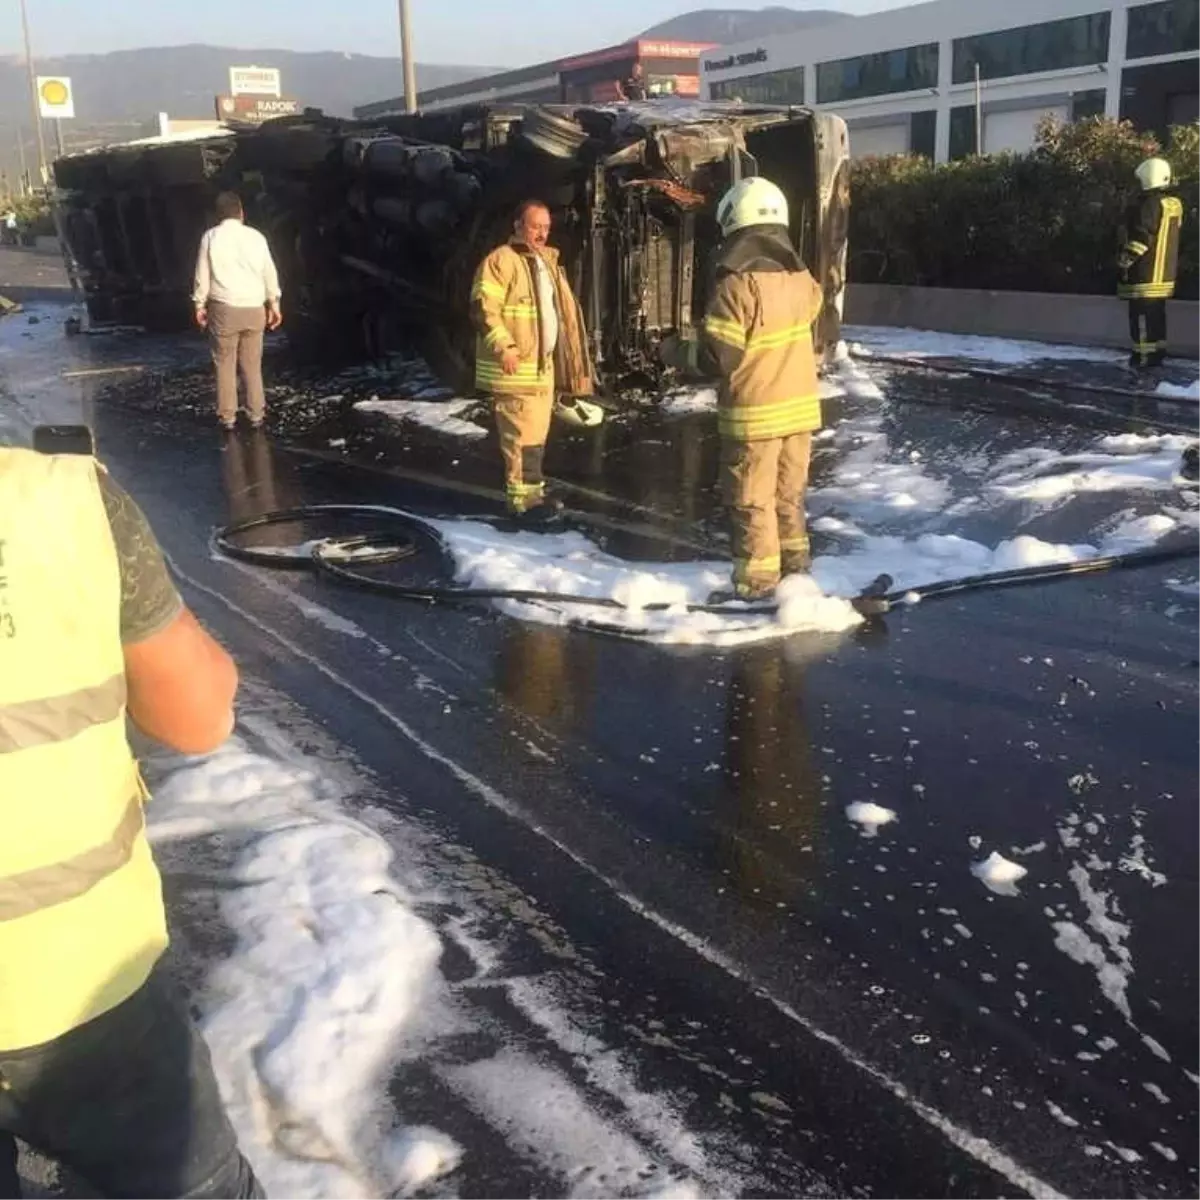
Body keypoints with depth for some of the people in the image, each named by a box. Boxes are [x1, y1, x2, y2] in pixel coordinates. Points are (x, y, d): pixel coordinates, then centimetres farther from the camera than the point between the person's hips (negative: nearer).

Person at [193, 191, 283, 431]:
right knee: (252, 365, 10)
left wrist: (200, 304, 9)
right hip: (253, 308, 2)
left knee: (225, 364, 6)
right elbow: (269, 272, 6)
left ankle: (227, 416, 7)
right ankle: (256, 414, 11)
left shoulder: (210, 237, -3)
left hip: (224, 308, -2)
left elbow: (203, 274, -1)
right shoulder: (255, 236, 2)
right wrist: (274, 304, 15)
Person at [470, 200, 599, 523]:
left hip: (543, 364, 9)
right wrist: (503, 346, -30)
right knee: (523, 436, -9)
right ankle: (524, 501, -4)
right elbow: (483, 308, -20)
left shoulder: (546, 261, 18)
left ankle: (532, 493, 23)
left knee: (536, 435, 14)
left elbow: (557, 312, 27)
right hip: (515, 367, -9)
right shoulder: (500, 261, -11)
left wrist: (561, 361, 23)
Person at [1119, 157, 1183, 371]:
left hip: (1145, 272, -9)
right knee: (1157, 313, 16)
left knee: (1142, 314, -6)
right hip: (1165, 271, 9)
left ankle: (1144, 355, -6)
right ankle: (1158, 350, 22)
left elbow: (1140, 237, -21)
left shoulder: (1150, 204, -17)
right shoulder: (1175, 204, 12)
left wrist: (1125, 260, -15)